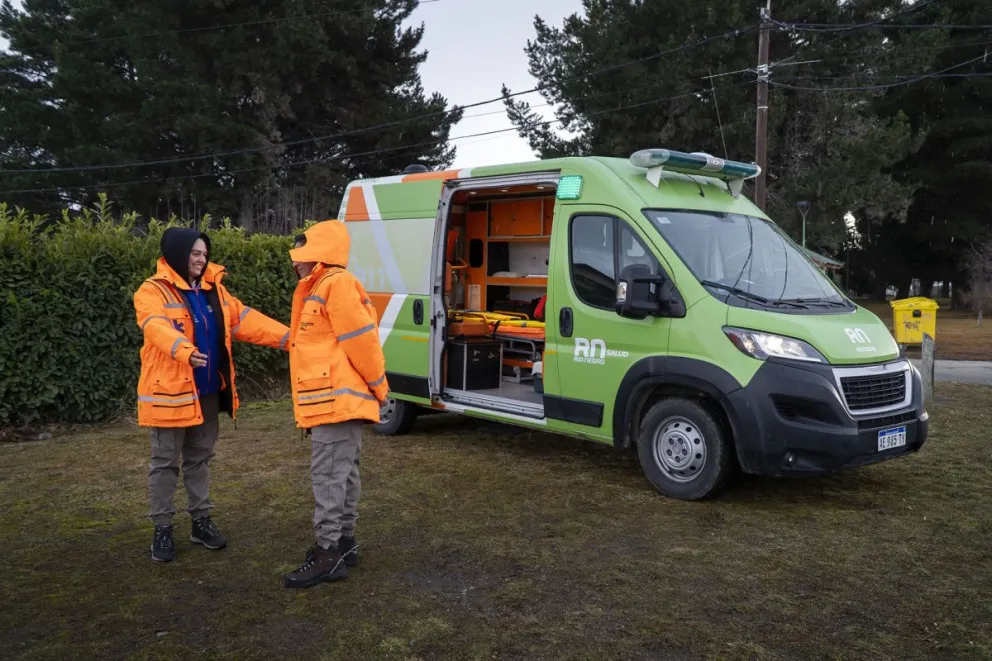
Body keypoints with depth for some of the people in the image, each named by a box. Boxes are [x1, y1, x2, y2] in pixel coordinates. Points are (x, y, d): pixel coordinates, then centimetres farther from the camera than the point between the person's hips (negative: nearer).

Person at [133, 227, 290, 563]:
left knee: (200, 458, 16)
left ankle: (201, 521, 27)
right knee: (165, 461, 5)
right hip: (170, 391, -6)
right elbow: (159, 328, -28)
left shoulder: (213, 289, 9)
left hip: (207, 391, 6)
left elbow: (245, 319, 3)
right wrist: (186, 352, -49)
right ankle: (162, 528, 17)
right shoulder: (152, 291, -10)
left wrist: (288, 337, -9)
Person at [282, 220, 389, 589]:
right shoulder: (320, 288, 21)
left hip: (337, 399, -11)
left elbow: (360, 340, -18)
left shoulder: (336, 284, -14)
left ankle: (329, 555, -2)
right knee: (343, 473, 15)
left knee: (328, 476, -7)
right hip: (337, 400, 11)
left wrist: (378, 386, -11)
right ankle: (344, 541, 25)